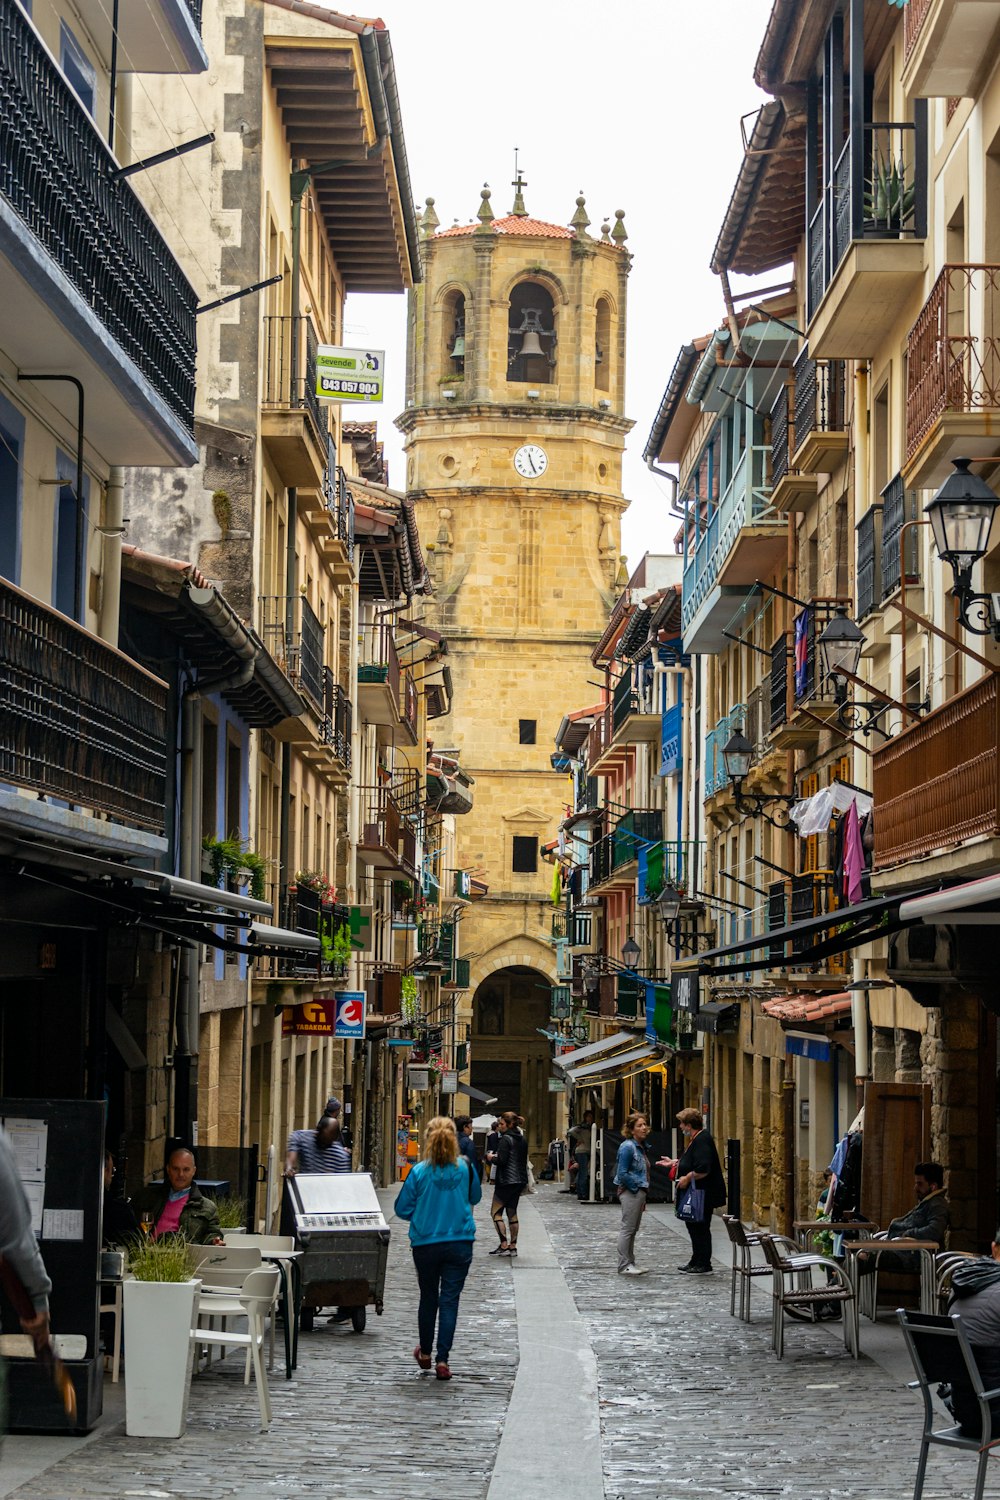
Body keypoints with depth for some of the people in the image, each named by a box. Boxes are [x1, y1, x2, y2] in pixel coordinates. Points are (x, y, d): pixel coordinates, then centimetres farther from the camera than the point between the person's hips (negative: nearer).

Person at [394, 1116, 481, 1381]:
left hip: (425, 1244, 0)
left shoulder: (419, 1172, -10)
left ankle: (425, 1353, 32)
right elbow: (475, 1197, 12)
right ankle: (442, 1360, -4)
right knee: (449, 1301, 3)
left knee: (428, 1298, 17)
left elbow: (402, 1209, -4)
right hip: (459, 1244, 0)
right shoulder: (465, 1168, -6)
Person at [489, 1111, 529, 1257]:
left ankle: (504, 1245, -8)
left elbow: (502, 1160, -20)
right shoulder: (522, 1140, 12)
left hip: (506, 1181, -8)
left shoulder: (506, 1139, -13)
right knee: (512, 1212, 13)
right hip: (520, 1180, 8)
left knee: (496, 1212, -1)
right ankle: (513, 1246, 11)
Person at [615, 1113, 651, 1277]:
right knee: (627, 1229, -5)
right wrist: (636, 1187, -14)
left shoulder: (640, 1147, 13)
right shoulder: (628, 1147, -15)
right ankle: (624, 1265, -2)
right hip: (630, 1193, -10)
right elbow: (622, 1173, -19)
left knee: (633, 1230, 14)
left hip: (639, 1192, 10)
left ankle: (630, 1263, 20)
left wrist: (643, 1198, 18)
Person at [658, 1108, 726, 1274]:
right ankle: (695, 1263, 26)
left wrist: (687, 1178, -20)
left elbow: (702, 1169, -30)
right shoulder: (695, 1140, 13)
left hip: (704, 1195, -11)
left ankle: (703, 1265, 4)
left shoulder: (702, 1141, -21)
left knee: (701, 1228, -4)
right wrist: (674, 1163, 27)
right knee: (693, 1226, 17)